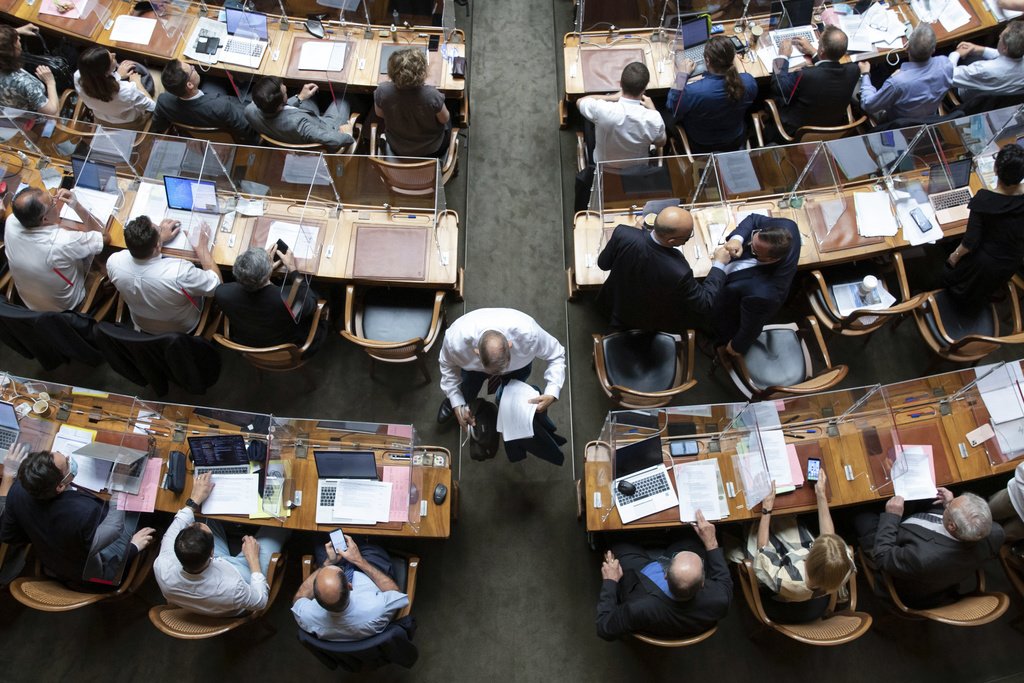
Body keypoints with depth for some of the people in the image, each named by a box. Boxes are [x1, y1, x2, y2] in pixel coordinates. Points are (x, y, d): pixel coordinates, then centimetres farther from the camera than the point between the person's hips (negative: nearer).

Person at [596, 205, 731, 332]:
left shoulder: (623, 234, -33)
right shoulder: (678, 272, -41)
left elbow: (603, 263, -10)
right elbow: (704, 305, -21)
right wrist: (719, 264, -9)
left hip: (620, 310, 3)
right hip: (657, 323, -3)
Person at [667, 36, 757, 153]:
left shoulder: (692, 91, -39)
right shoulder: (749, 82, -27)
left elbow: (672, 113, -16)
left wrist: (682, 74, -13)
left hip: (701, 148, -3)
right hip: (736, 143, 3)